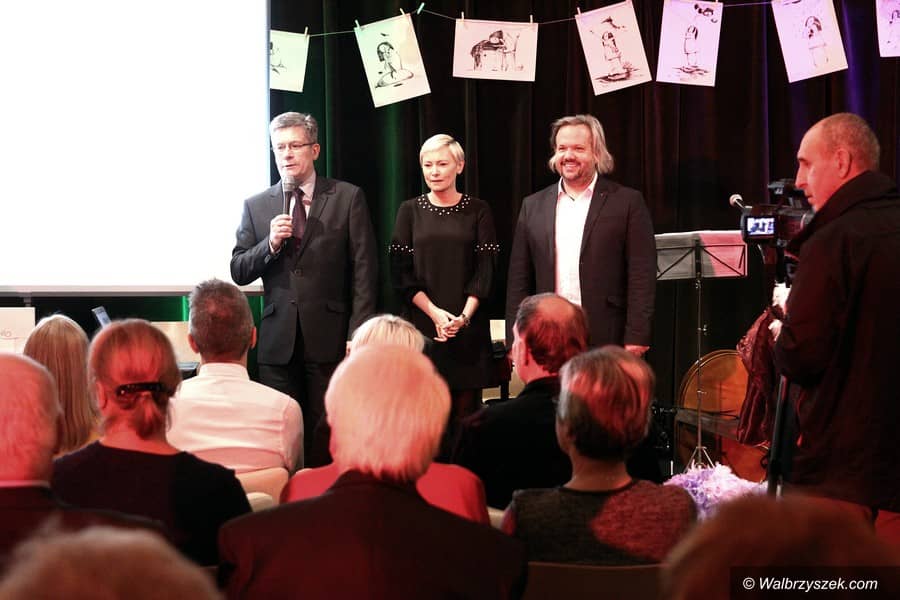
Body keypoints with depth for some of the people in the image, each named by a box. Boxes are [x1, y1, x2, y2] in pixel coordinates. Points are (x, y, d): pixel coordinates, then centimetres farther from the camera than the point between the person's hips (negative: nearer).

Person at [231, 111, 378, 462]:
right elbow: (238, 272, 7)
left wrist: (358, 333, -7)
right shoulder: (256, 206, 10)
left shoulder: (347, 198, 3)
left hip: (329, 339, -2)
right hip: (278, 340, 2)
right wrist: (270, 244, -11)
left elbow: (364, 270, 0)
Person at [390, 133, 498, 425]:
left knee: (465, 410, -4)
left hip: (467, 327, 0)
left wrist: (464, 316, -13)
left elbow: (485, 270, 1)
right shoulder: (410, 211, 7)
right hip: (421, 325, 1)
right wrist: (434, 312, -10)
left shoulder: (478, 211, 6)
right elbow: (401, 271, 2)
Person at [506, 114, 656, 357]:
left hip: (607, 341, -3)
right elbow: (519, 280, 13)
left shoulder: (628, 202, 3)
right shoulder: (533, 206, 13)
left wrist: (636, 338, -9)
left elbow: (642, 276, -2)